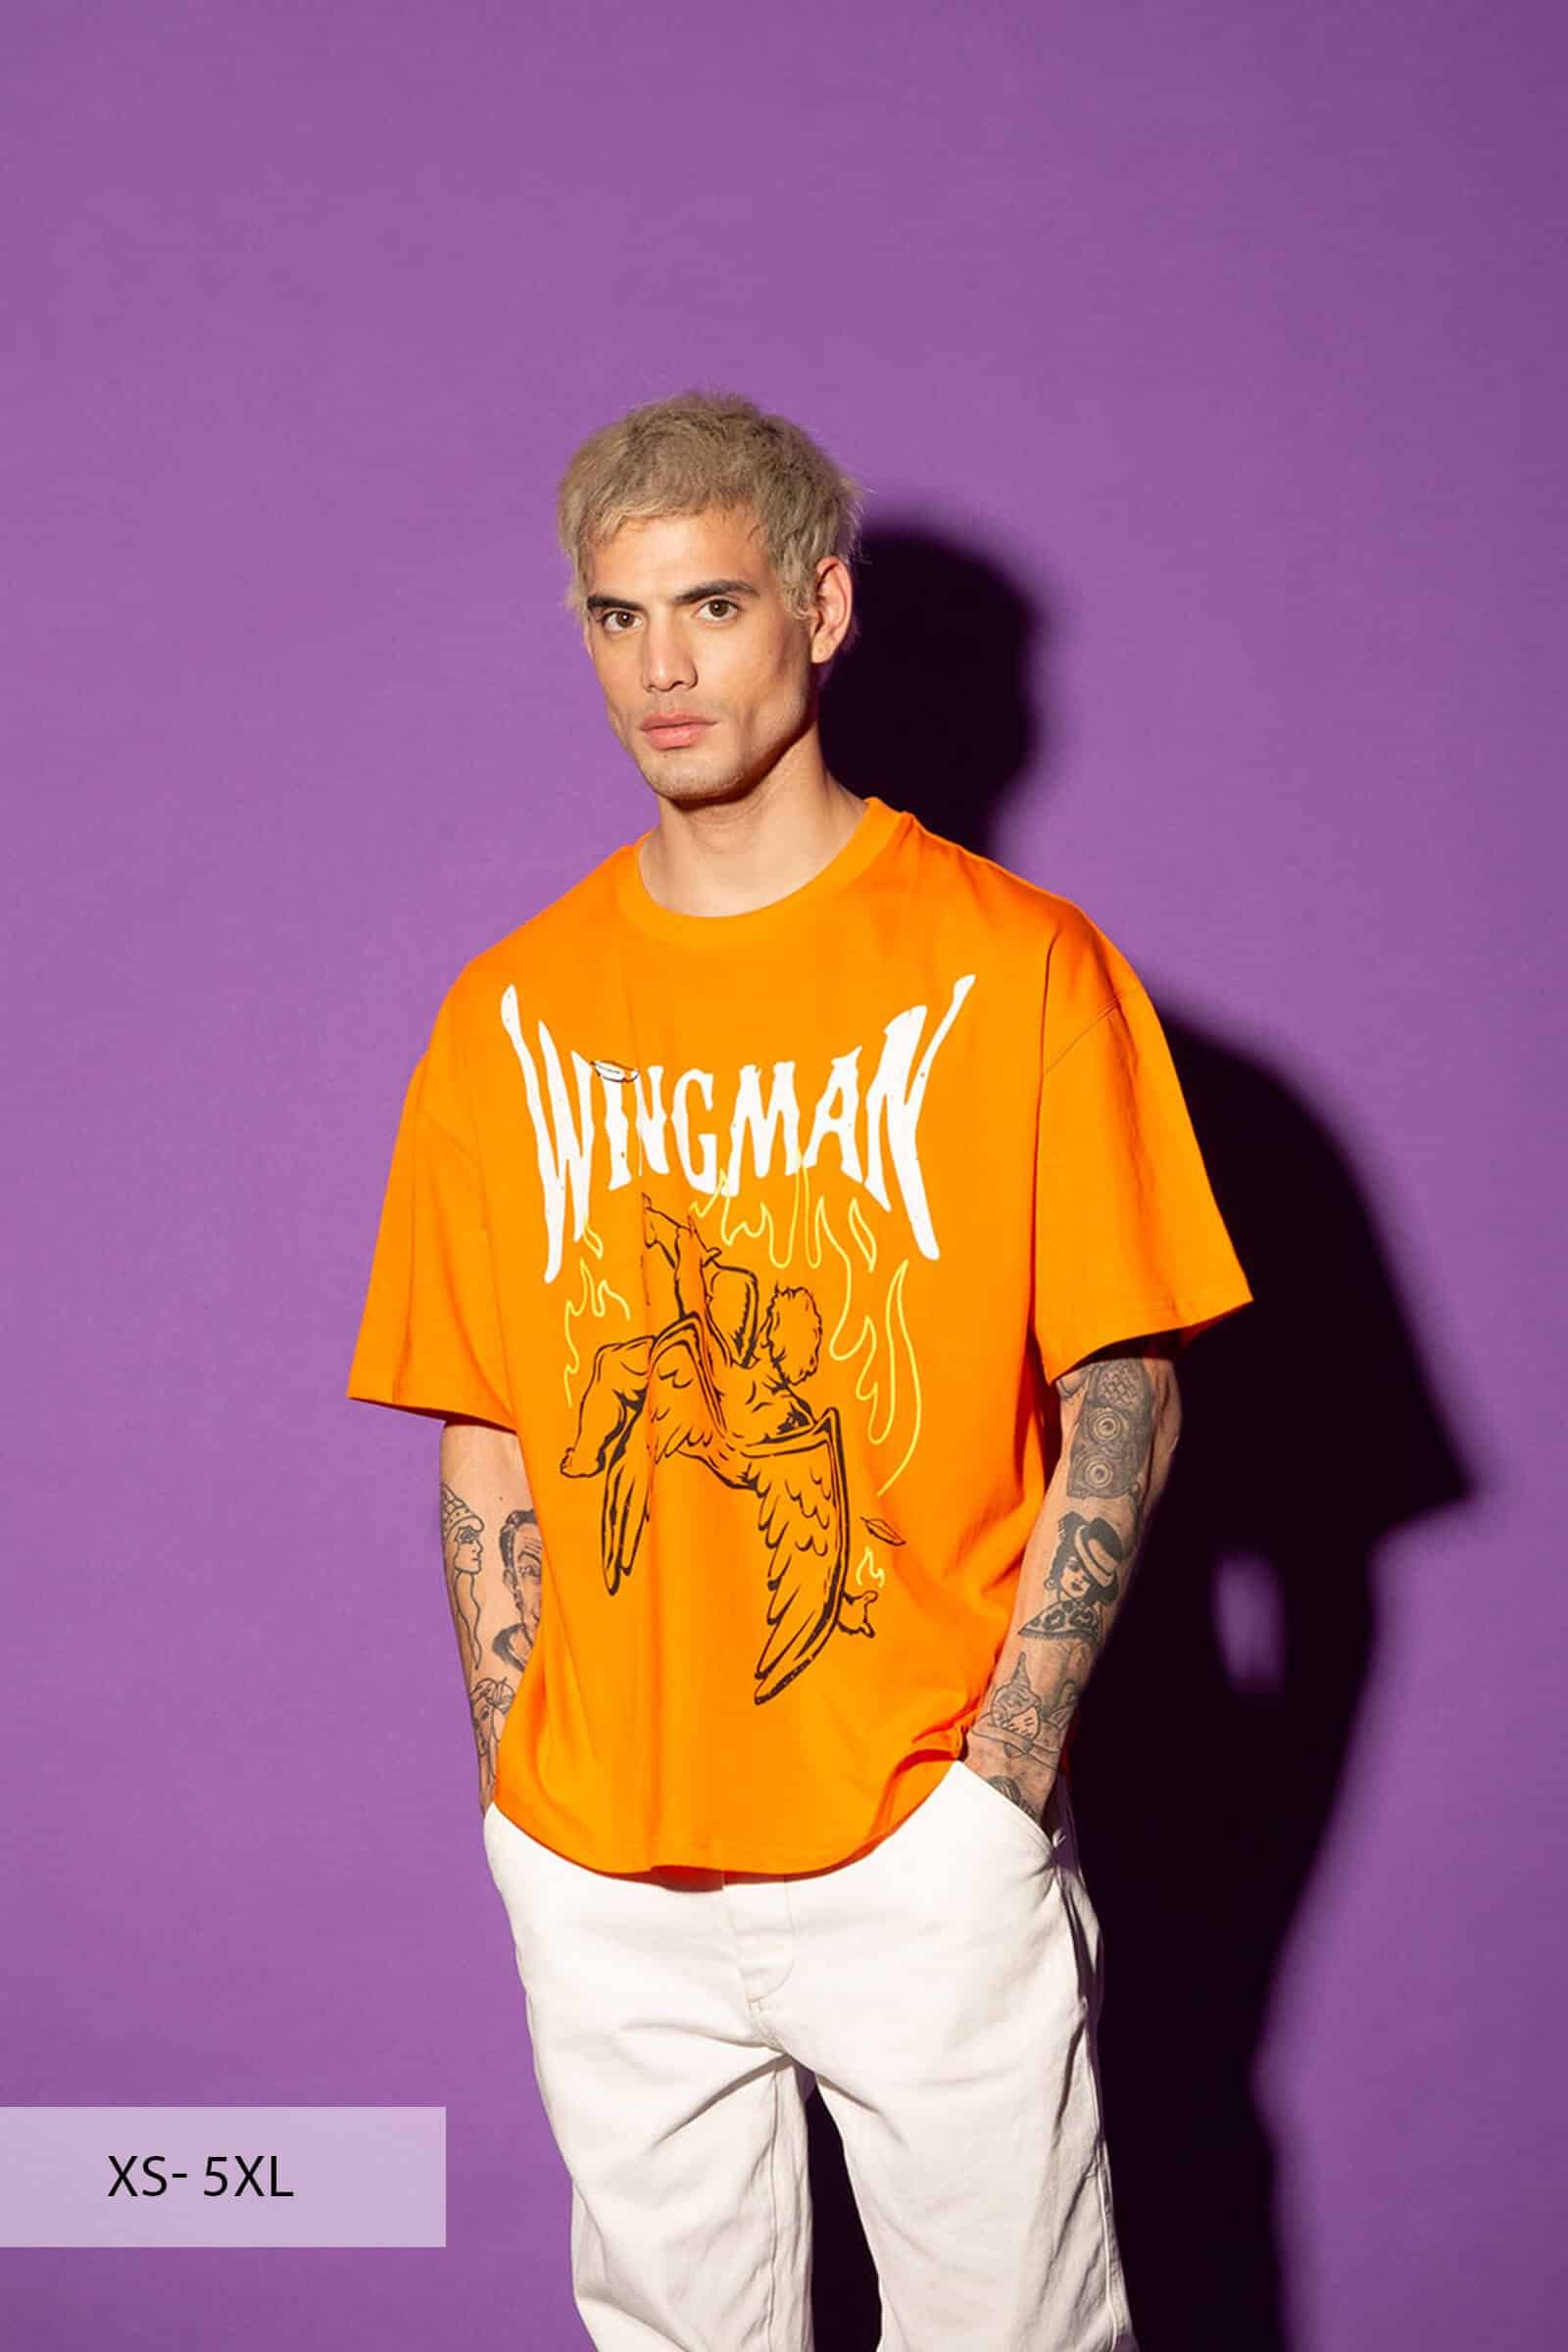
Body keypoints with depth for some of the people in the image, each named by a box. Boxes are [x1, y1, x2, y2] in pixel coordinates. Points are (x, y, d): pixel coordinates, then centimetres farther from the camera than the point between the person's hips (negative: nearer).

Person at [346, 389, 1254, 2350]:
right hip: (598, 1875, 3)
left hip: (929, 1848, -2)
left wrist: (999, 1777, -10)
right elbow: (483, 1441, 8)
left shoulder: (1018, 966, -5)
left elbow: (1122, 1392, -4)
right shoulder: (510, 1014, 4)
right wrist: (522, 1785, 1)